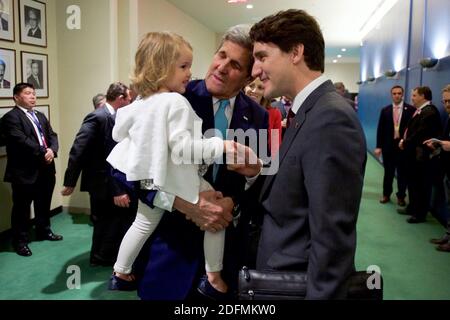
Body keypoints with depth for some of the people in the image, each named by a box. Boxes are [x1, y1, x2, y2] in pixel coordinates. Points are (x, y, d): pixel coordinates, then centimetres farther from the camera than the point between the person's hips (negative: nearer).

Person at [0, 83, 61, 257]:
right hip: (24, 171, -7)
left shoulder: (40, 116, 17)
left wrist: (52, 150, -11)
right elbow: (21, 141, -22)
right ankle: (20, 241, 17)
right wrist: (43, 154, -18)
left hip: (45, 169, 8)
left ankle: (44, 231, 37)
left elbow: (52, 135, 9)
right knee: (22, 208, 4)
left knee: (44, 204, 20)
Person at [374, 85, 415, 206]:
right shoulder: (385, 110, 4)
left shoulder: (411, 109, -3)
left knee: (402, 172, 7)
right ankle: (386, 195, 25)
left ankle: (401, 196, 21)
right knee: (388, 172, 11)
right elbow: (380, 129, 3)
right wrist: (379, 146, -2)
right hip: (388, 145, 2)